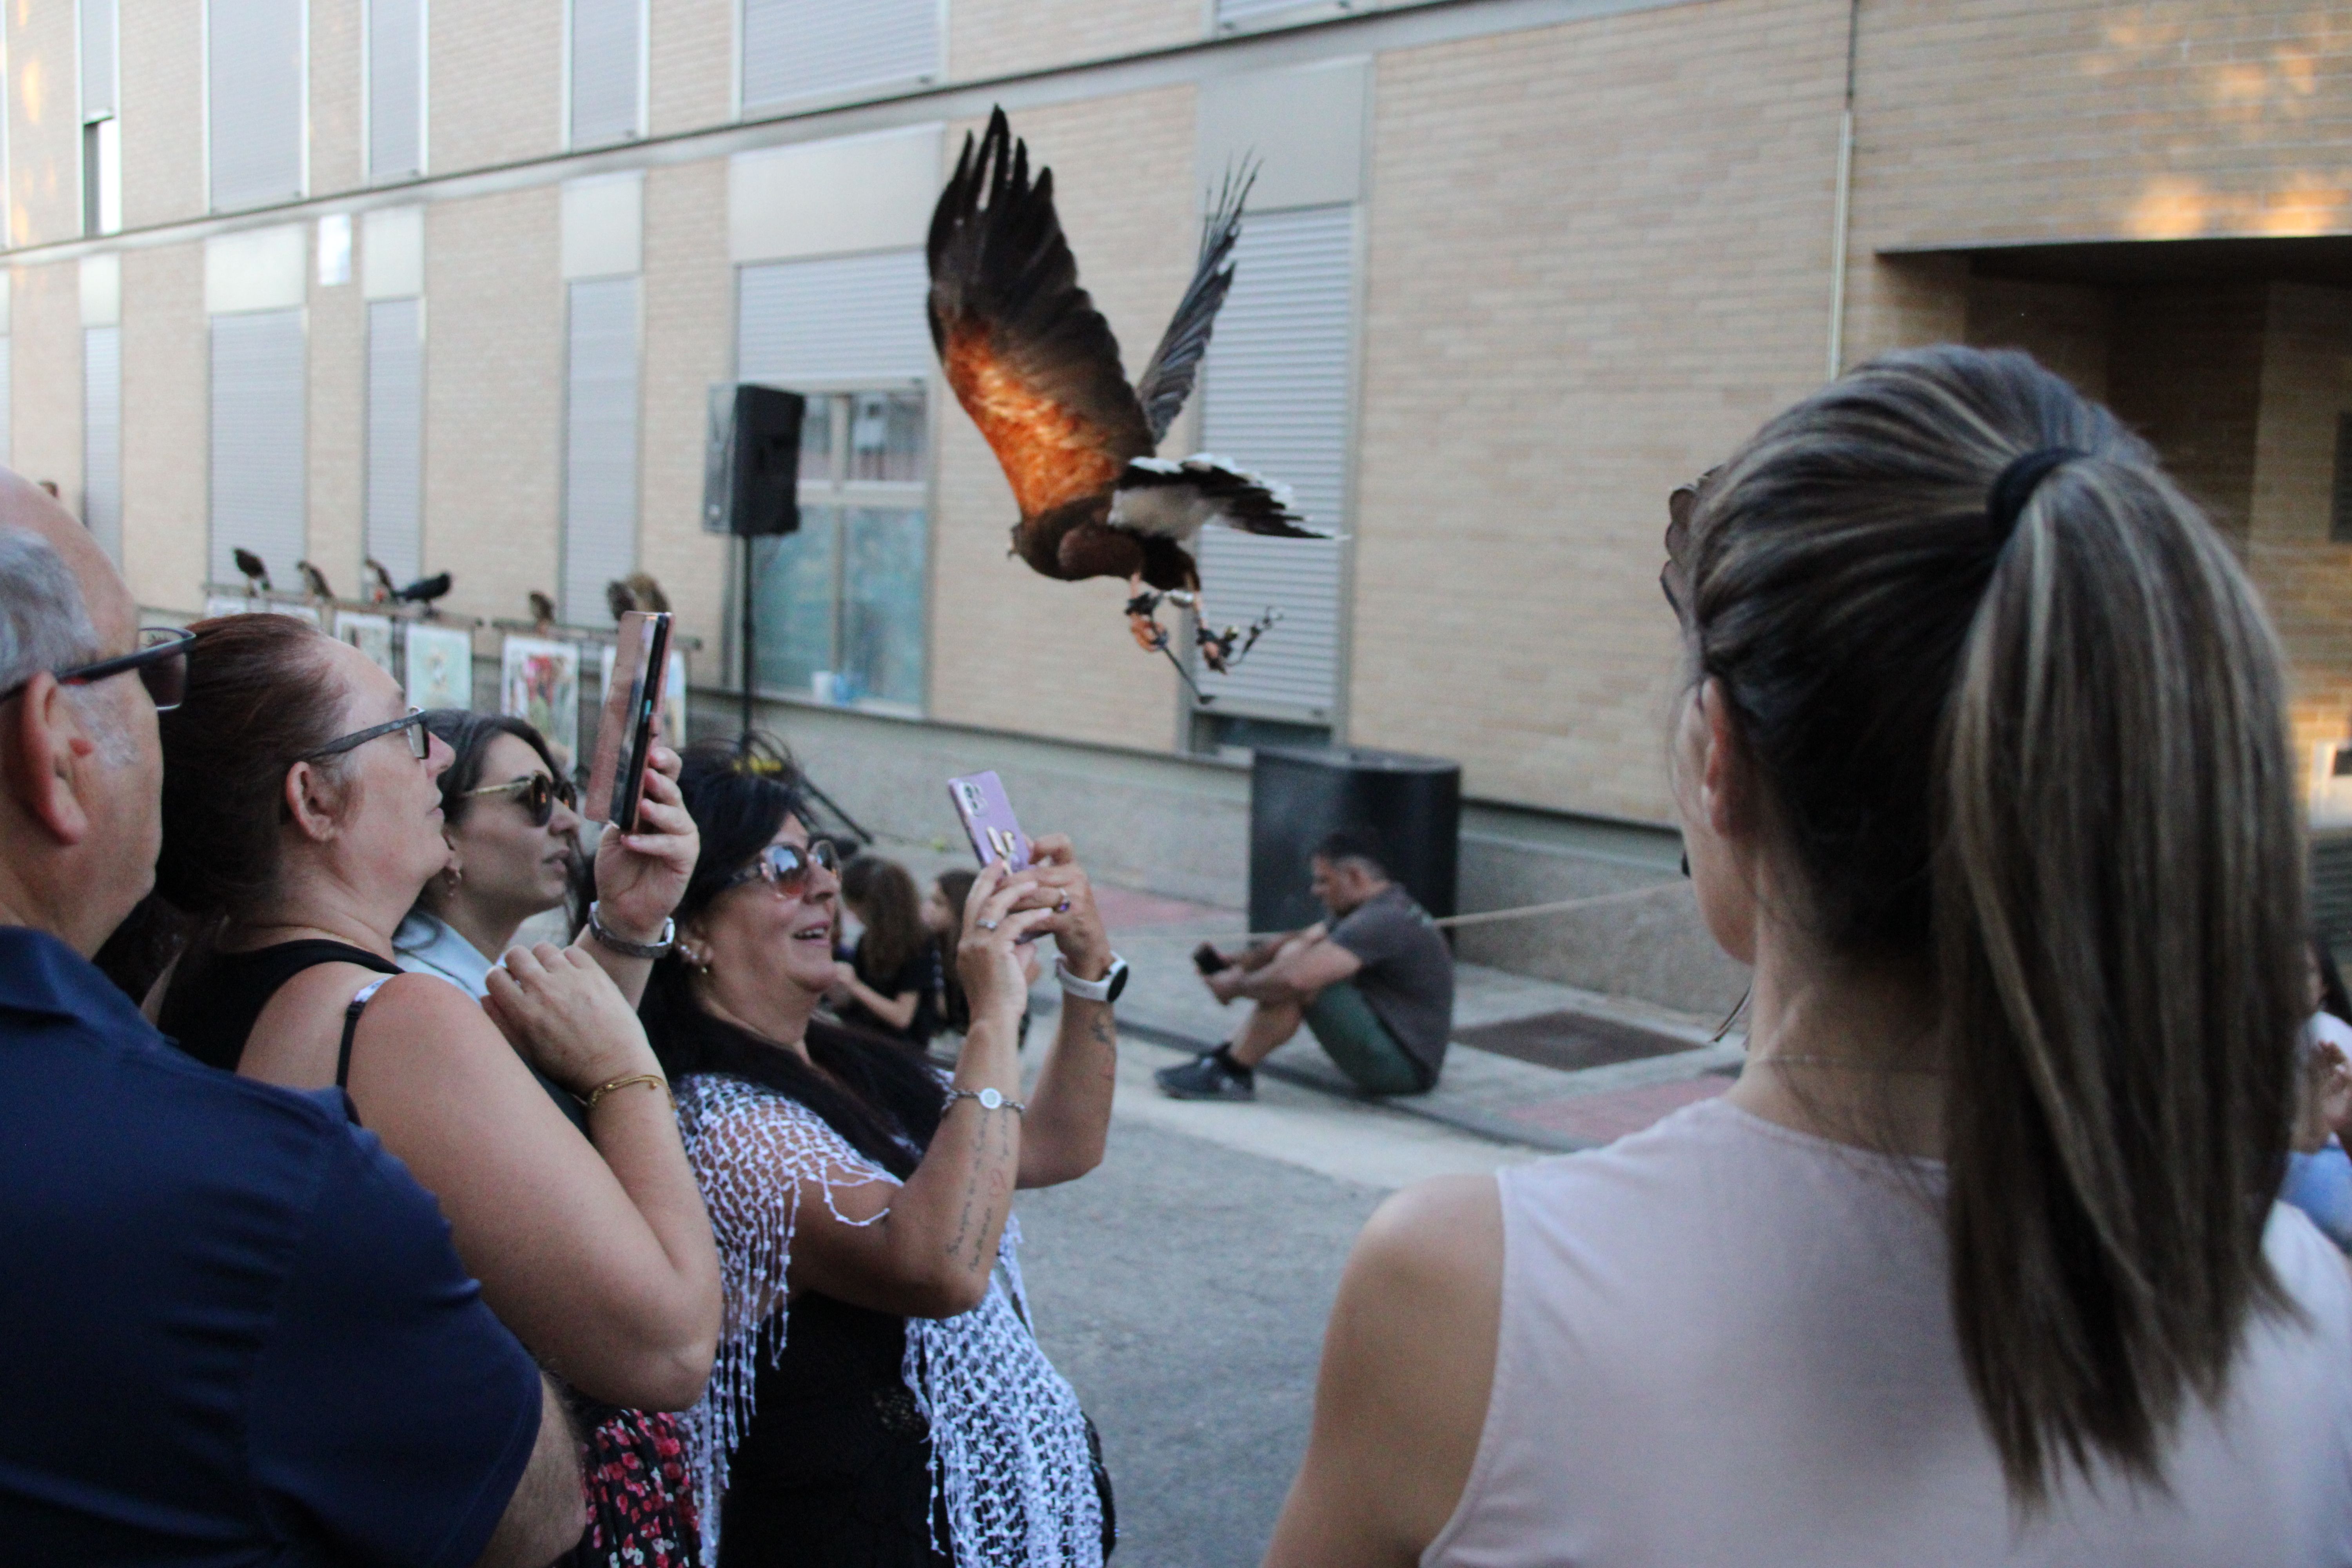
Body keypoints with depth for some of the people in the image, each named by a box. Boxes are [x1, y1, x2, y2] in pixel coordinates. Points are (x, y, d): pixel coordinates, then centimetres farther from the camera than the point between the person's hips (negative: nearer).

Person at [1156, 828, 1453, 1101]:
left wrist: (1237, 986, -14)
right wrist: (1242, 961, 2)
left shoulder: (1381, 921, -22)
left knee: (1300, 975, -23)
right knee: (1294, 954, 12)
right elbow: (1301, 941, 18)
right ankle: (1227, 1057, 3)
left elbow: (1294, 979, -31)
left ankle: (1230, 1073, -12)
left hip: (1404, 1065, -11)